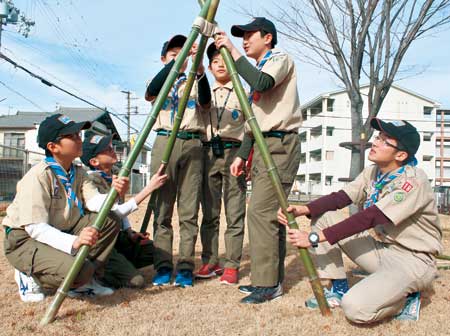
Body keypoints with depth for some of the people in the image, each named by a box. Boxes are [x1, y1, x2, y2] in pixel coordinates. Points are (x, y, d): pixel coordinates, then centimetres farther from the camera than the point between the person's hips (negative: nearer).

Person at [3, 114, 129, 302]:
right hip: (25, 239, -8)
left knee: (108, 220, -11)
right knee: (78, 269, -31)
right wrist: (73, 242, -43)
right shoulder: (38, 176, -21)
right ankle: (30, 276, -1)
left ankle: (84, 282, 1)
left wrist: (113, 194, -36)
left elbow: (93, 201, -13)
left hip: (62, 232, 8)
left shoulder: (78, 173, 3)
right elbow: (36, 228, -28)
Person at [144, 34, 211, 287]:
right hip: (165, 142, 0)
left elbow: (205, 100, -5)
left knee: (189, 211, -2)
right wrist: (176, 63, -20)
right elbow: (150, 93, -9)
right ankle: (163, 266, 1)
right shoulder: (160, 81, 16)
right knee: (162, 209, -3)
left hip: (192, 145, 1)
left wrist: (200, 70, -22)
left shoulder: (193, 83, 18)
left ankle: (186, 267, 1)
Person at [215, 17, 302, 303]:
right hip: (262, 146, 9)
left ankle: (268, 283, -10)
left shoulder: (280, 58, -1)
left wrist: (233, 52, -18)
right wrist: (242, 155, 16)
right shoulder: (259, 69, 25)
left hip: (280, 144, -9)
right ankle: (269, 280, 14)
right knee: (267, 213, 8)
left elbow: (262, 83, -25)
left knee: (261, 211, -15)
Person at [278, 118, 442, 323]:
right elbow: (341, 197, -5)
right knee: (324, 216, -4)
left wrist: (315, 237, -31)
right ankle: (338, 289, 5)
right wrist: (303, 210, -24)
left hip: (413, 260, -8)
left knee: (355, 308, -29)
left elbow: (369, 219, -29)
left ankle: (405, 298, 2)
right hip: (382, 250, 8)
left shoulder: (413, 181, -22)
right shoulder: (373, 172, 3)